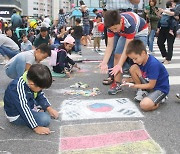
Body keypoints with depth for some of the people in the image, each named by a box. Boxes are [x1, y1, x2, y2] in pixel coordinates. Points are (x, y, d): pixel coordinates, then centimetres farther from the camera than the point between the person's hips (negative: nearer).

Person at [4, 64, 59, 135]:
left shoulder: (31, 81, -11)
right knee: (45, 119, -24)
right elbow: (24, 110, -33)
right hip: (17, 115, -9)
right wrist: (36, 128, -31)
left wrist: (49, 108, -6)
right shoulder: (19, 88, -35)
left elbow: (40, 95, 5)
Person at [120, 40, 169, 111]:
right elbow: (137, 76, 11)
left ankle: (160, 99, 1)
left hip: (160, 88, -8)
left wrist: (134, 85, -20)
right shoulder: (141, 60, -4)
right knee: (133, 68, -11)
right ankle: (142, 92, 3)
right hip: (148, 84, 8)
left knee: (145, 105, -33)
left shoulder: (153, 64, -29)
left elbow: (151, 85, -23)